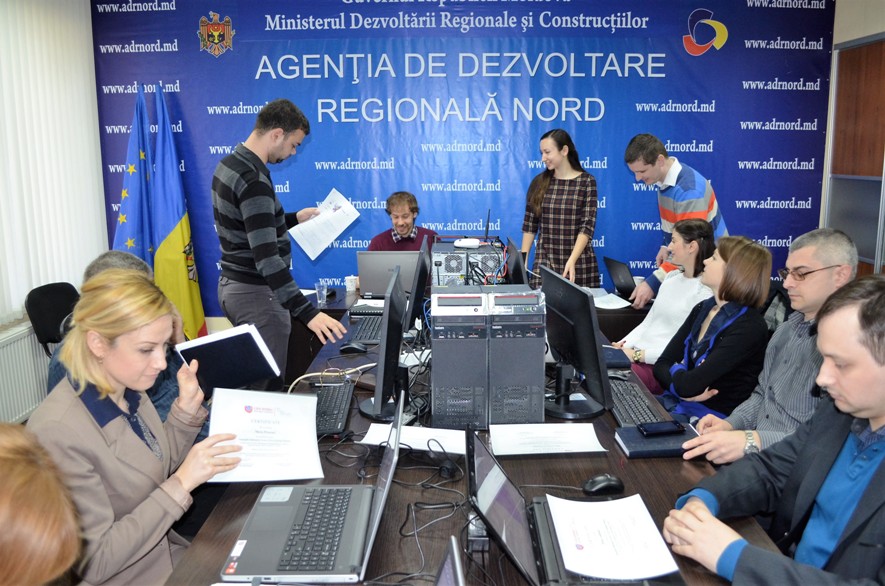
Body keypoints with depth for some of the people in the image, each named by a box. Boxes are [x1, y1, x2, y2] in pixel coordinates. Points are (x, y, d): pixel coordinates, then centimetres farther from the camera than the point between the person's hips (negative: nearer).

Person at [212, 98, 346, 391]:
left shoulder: (229, 164, 8)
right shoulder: (253, 180, -23)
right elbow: (266, 257, -30)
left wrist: (294, 218, 20)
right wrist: (308, 312, -34)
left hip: (232, 285, 10)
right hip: (256, 293, -10)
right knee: (267, 386, 0)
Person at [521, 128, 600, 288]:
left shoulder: (587, 181, -3)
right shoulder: (539, 182, 5)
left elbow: (587, 226, -10)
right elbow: (529, 224, 8)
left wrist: (572, 260, -21)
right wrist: (522, 258, 0)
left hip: (579, 264, -2)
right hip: (544, 262, 2)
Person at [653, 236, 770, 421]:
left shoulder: (749, 327, -18)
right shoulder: (702, 309, 8)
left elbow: (688, 384, -24)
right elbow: (662, 364, 4)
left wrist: (676, 369, -1)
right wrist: (685, 392, -16)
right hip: (676, 403, 7)